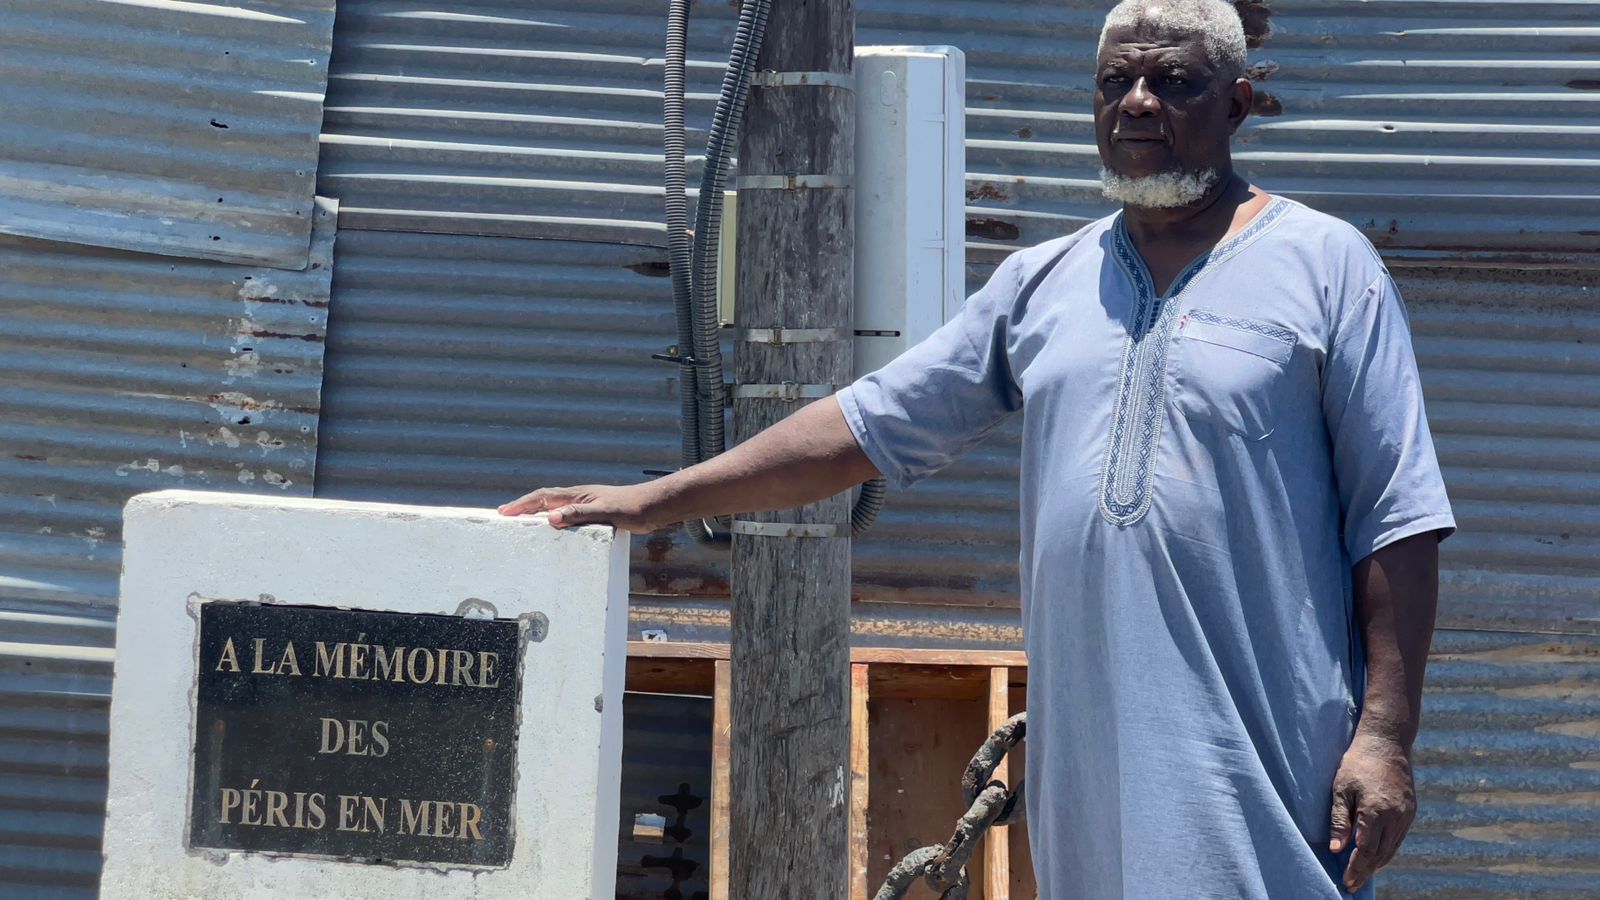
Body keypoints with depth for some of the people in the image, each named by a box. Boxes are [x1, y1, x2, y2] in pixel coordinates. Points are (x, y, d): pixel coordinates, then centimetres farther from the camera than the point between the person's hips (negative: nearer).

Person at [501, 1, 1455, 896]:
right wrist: (649, 502, 11)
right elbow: (870, 423, 14)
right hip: (1088, 760, 4)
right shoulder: (1043, 283, 13)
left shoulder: (1327, 265, 1)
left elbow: (1397, 521, -2)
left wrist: (1386, 734, -9)